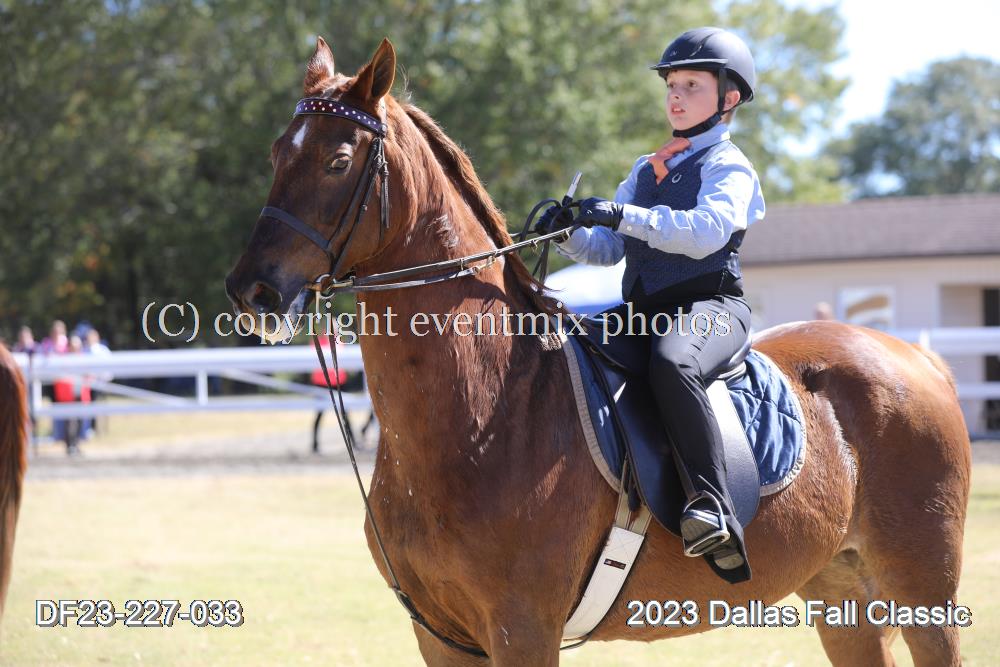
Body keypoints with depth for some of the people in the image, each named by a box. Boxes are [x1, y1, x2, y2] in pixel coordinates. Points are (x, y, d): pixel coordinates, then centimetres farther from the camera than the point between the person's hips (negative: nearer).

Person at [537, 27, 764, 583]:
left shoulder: (729, 167, 1)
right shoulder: (646, 171, 24)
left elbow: (706, 231, -20)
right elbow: (607, 250, 20)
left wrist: (625, 216, -30)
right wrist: (570, 233, -3)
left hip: (711, 304, -8)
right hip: (643, 310, 8)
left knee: (672, 363, -40)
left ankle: (713, 508, -45)